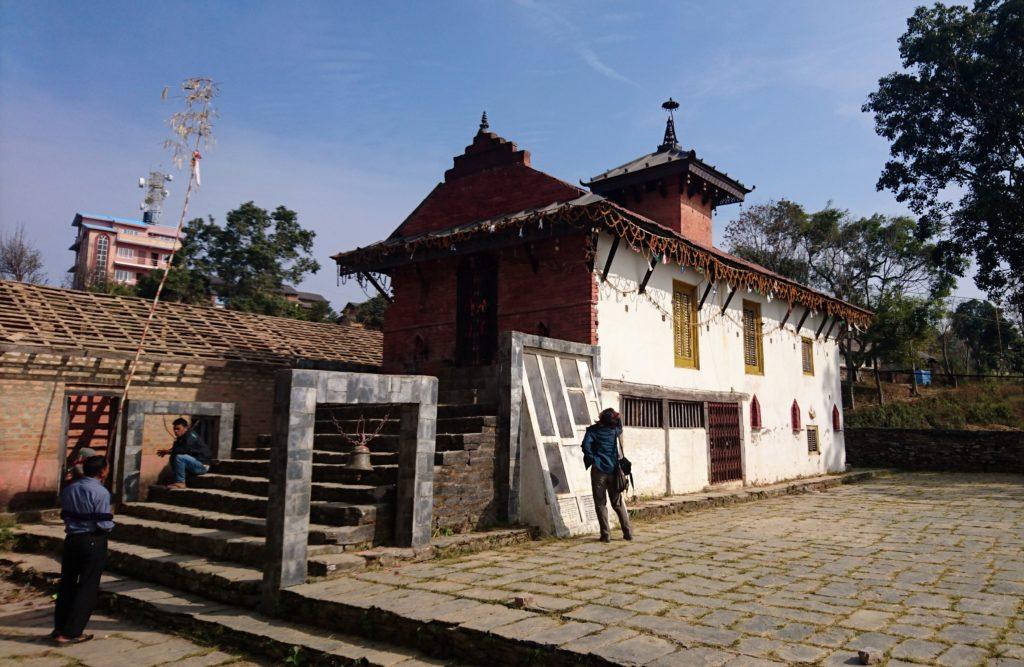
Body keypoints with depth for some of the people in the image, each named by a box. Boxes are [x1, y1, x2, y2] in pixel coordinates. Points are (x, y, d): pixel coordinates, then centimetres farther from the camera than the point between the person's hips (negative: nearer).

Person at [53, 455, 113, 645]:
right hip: (93, 542, -7)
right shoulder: (101, 492, -17)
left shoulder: (69, 490, 4)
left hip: (71, 538, 7)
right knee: (87, 587, 5)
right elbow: (104, 524, -19)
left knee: (67, 583, 18)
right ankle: (70, 633, 8)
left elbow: (64, 514, 10)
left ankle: (59, 627, 27)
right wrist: (111, 522, 1)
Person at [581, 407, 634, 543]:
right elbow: (620, 429, 29)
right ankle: (628, 532, 11)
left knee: (601, 504, 4)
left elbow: (586, 445, -19)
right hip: (613, 470, 3)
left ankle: (606, 534, -1)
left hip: (599, 470, -3)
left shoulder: (593, 430, -5)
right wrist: (616, 418, 18)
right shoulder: (614, 430, 5)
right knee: (618, 503, 13)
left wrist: (592, 459, -7)